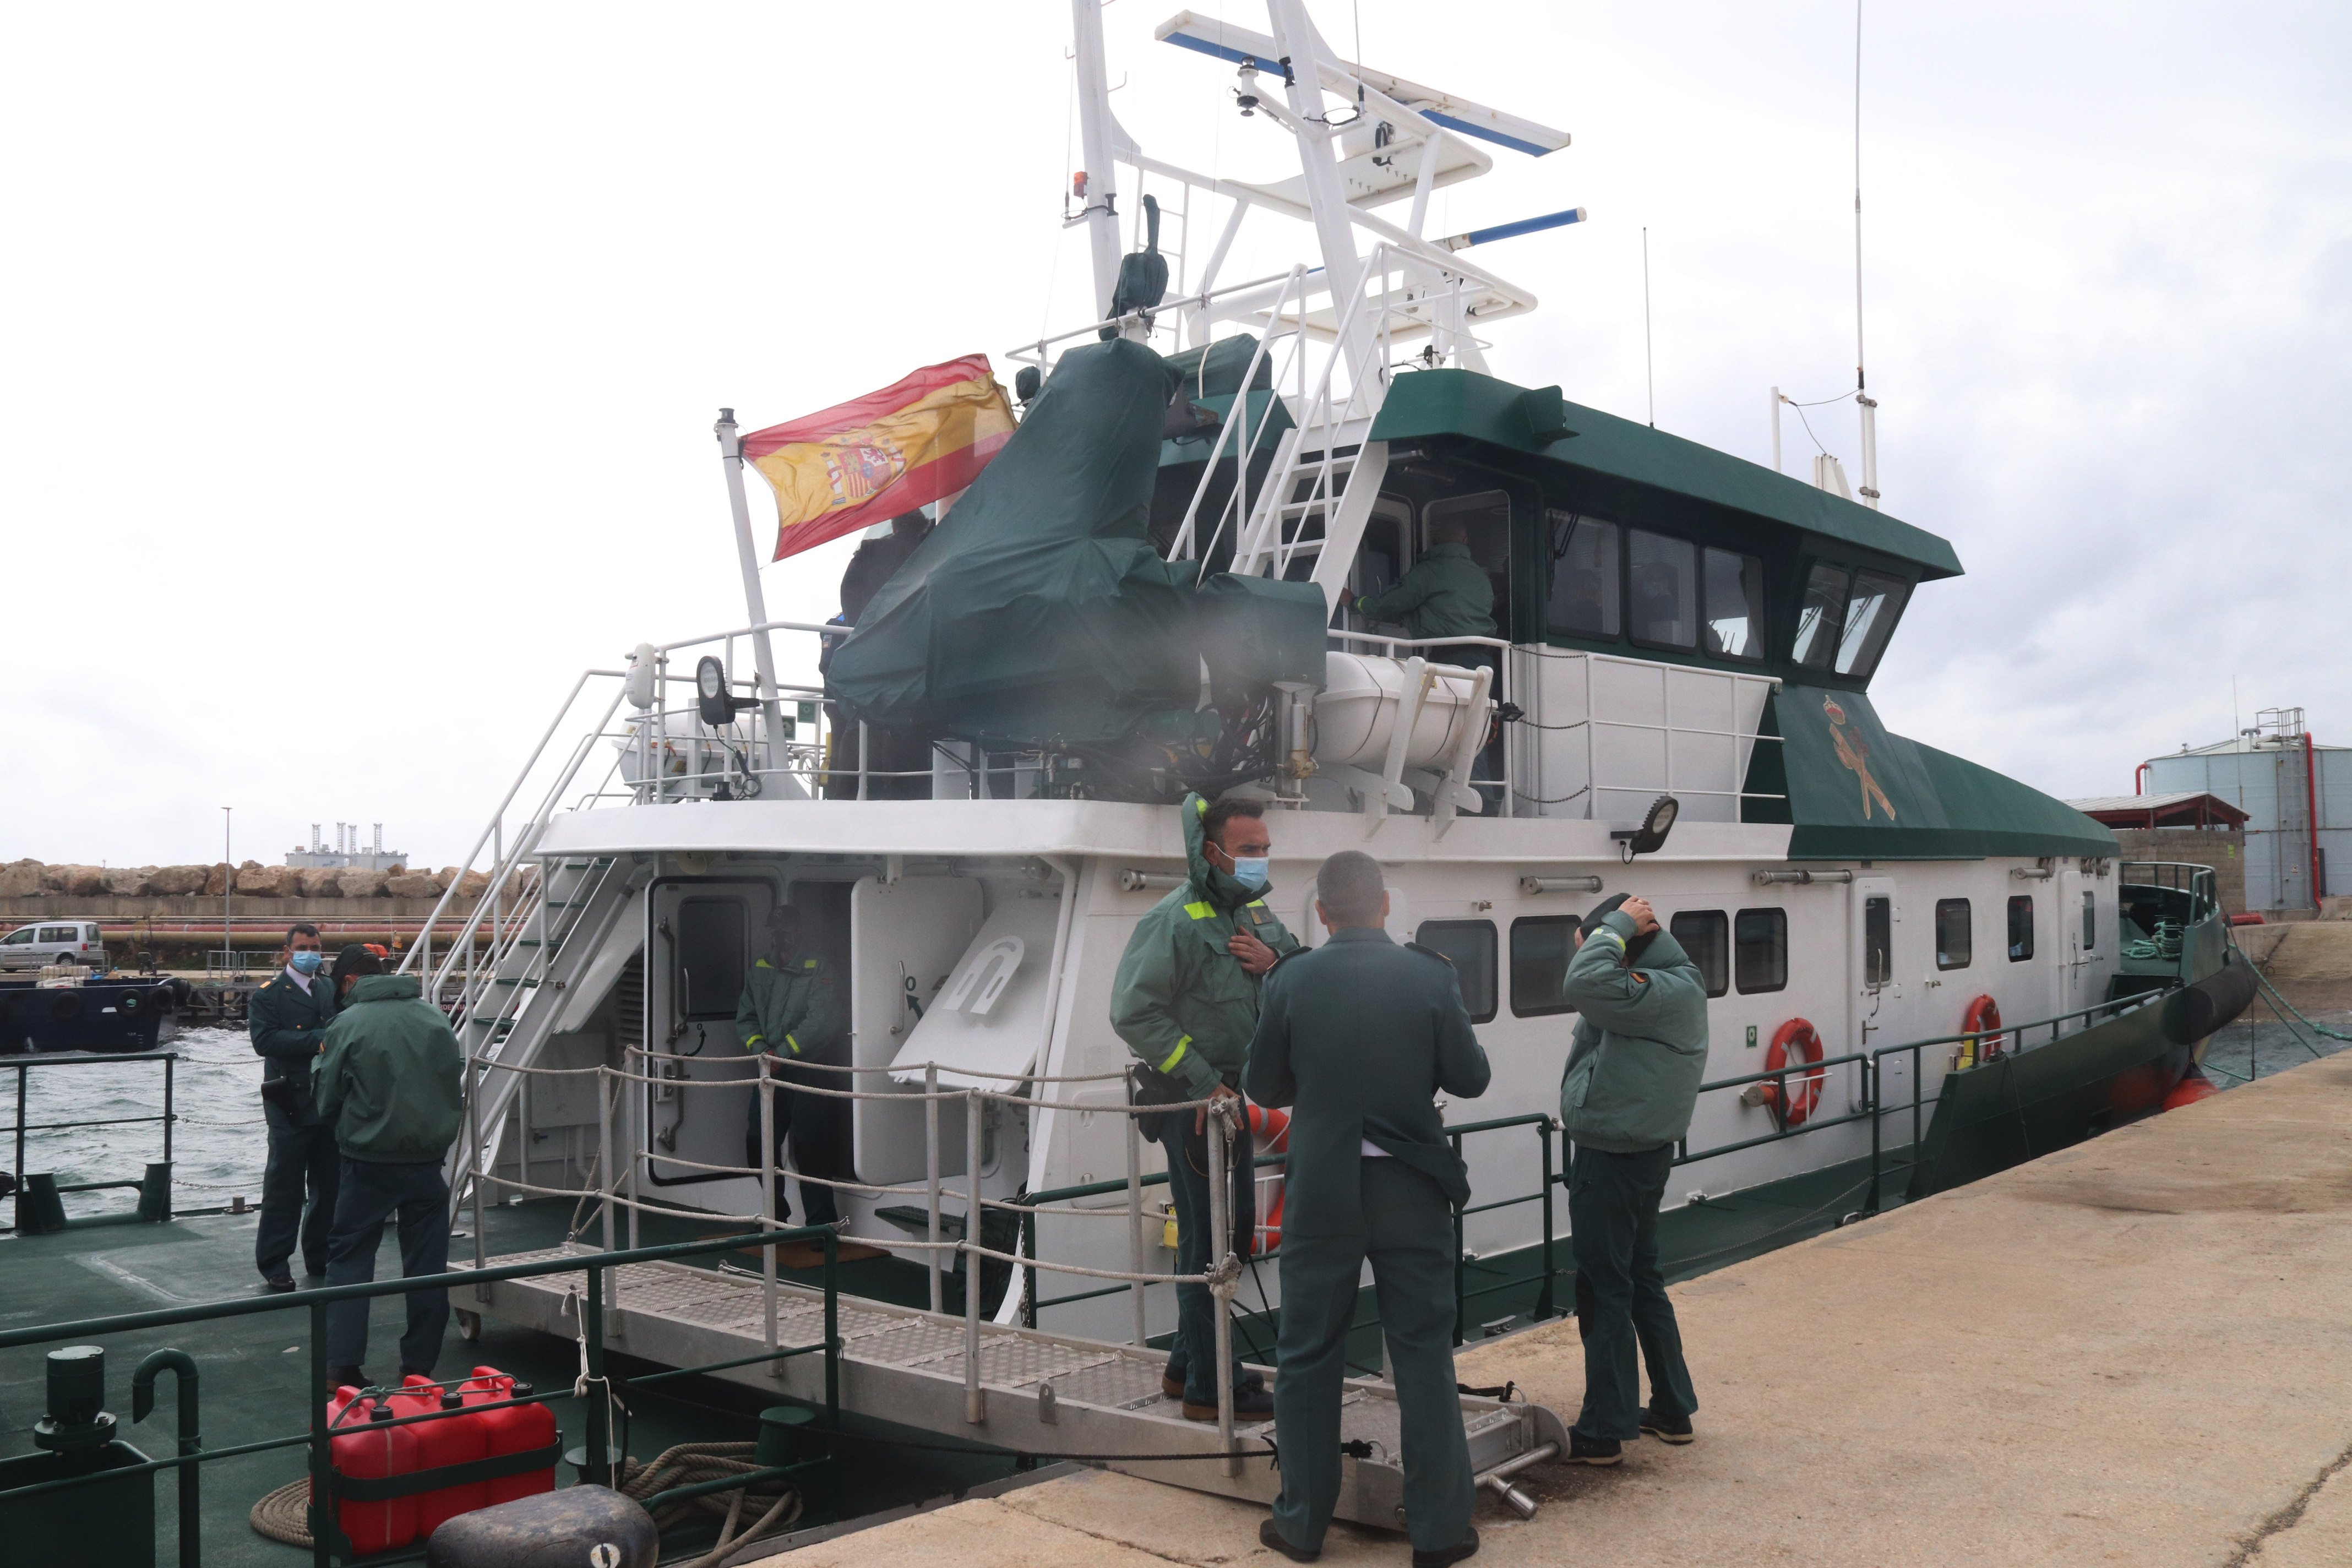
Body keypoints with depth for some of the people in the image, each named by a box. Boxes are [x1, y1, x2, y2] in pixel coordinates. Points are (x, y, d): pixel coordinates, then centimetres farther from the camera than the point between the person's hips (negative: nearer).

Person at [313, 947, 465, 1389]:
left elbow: (328, 1100, -1)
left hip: (370, 1159, -3)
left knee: (349, 1258, 9)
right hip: (429, 1158, 3)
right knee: (426, 1262, 10)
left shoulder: (347, 1025, -8)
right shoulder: (434, 1018, 4)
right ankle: (420, 1363, 15)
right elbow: (457, 1081, 11)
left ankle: (341, 1365, 4)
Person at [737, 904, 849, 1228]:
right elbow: (745, 1018, 12)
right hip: (772, 1073, 6)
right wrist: (761, 1049, -7)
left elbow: (820, 1022, -16)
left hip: (809, 1072, -6)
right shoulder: (758, 972, 13)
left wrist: (781, 1053, -16)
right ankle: (776, 1212, 26)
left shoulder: (817, 971, -7)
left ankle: (822, 1223, -2)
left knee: (807, 1147, -8)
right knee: (757, 1141, 9)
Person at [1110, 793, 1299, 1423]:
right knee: (1207, 1240, -4)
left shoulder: (1255, 914, 10)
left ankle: (1186, 1367, 29)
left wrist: (1275, 963, -10)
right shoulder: (1175, 921, -17)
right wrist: (1203, 1083, -20)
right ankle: (1210, 1388, 6)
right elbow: (1135, 1013, -20)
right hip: (1193, 1103, -9)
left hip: (1233, 1096, 9)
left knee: (1232, 1231, 15)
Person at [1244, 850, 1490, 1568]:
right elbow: (1471, 1079, -2)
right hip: (1412, 1190, 0)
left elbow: (1262, 1087, 0)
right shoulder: (1431, 976, -7)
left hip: (1322, 1192, 0)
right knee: (1425, 1360, 9)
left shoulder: (1292, 980, -7)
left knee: (1309, 1359, 11)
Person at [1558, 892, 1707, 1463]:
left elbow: (1583, 988, -37)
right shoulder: (1672, 984, 8)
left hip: (1611, 1160, -10)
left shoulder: (1665, 992, -23)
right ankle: (1672, 1409, 29)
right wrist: (1599, 938, -2)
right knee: (1641, 1278, 19)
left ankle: (1604, 1431, 7)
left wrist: (1616, 925, -24)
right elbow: (1592, 993, 14)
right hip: (1645, 1152, 10)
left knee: (1603, 1291, -1)